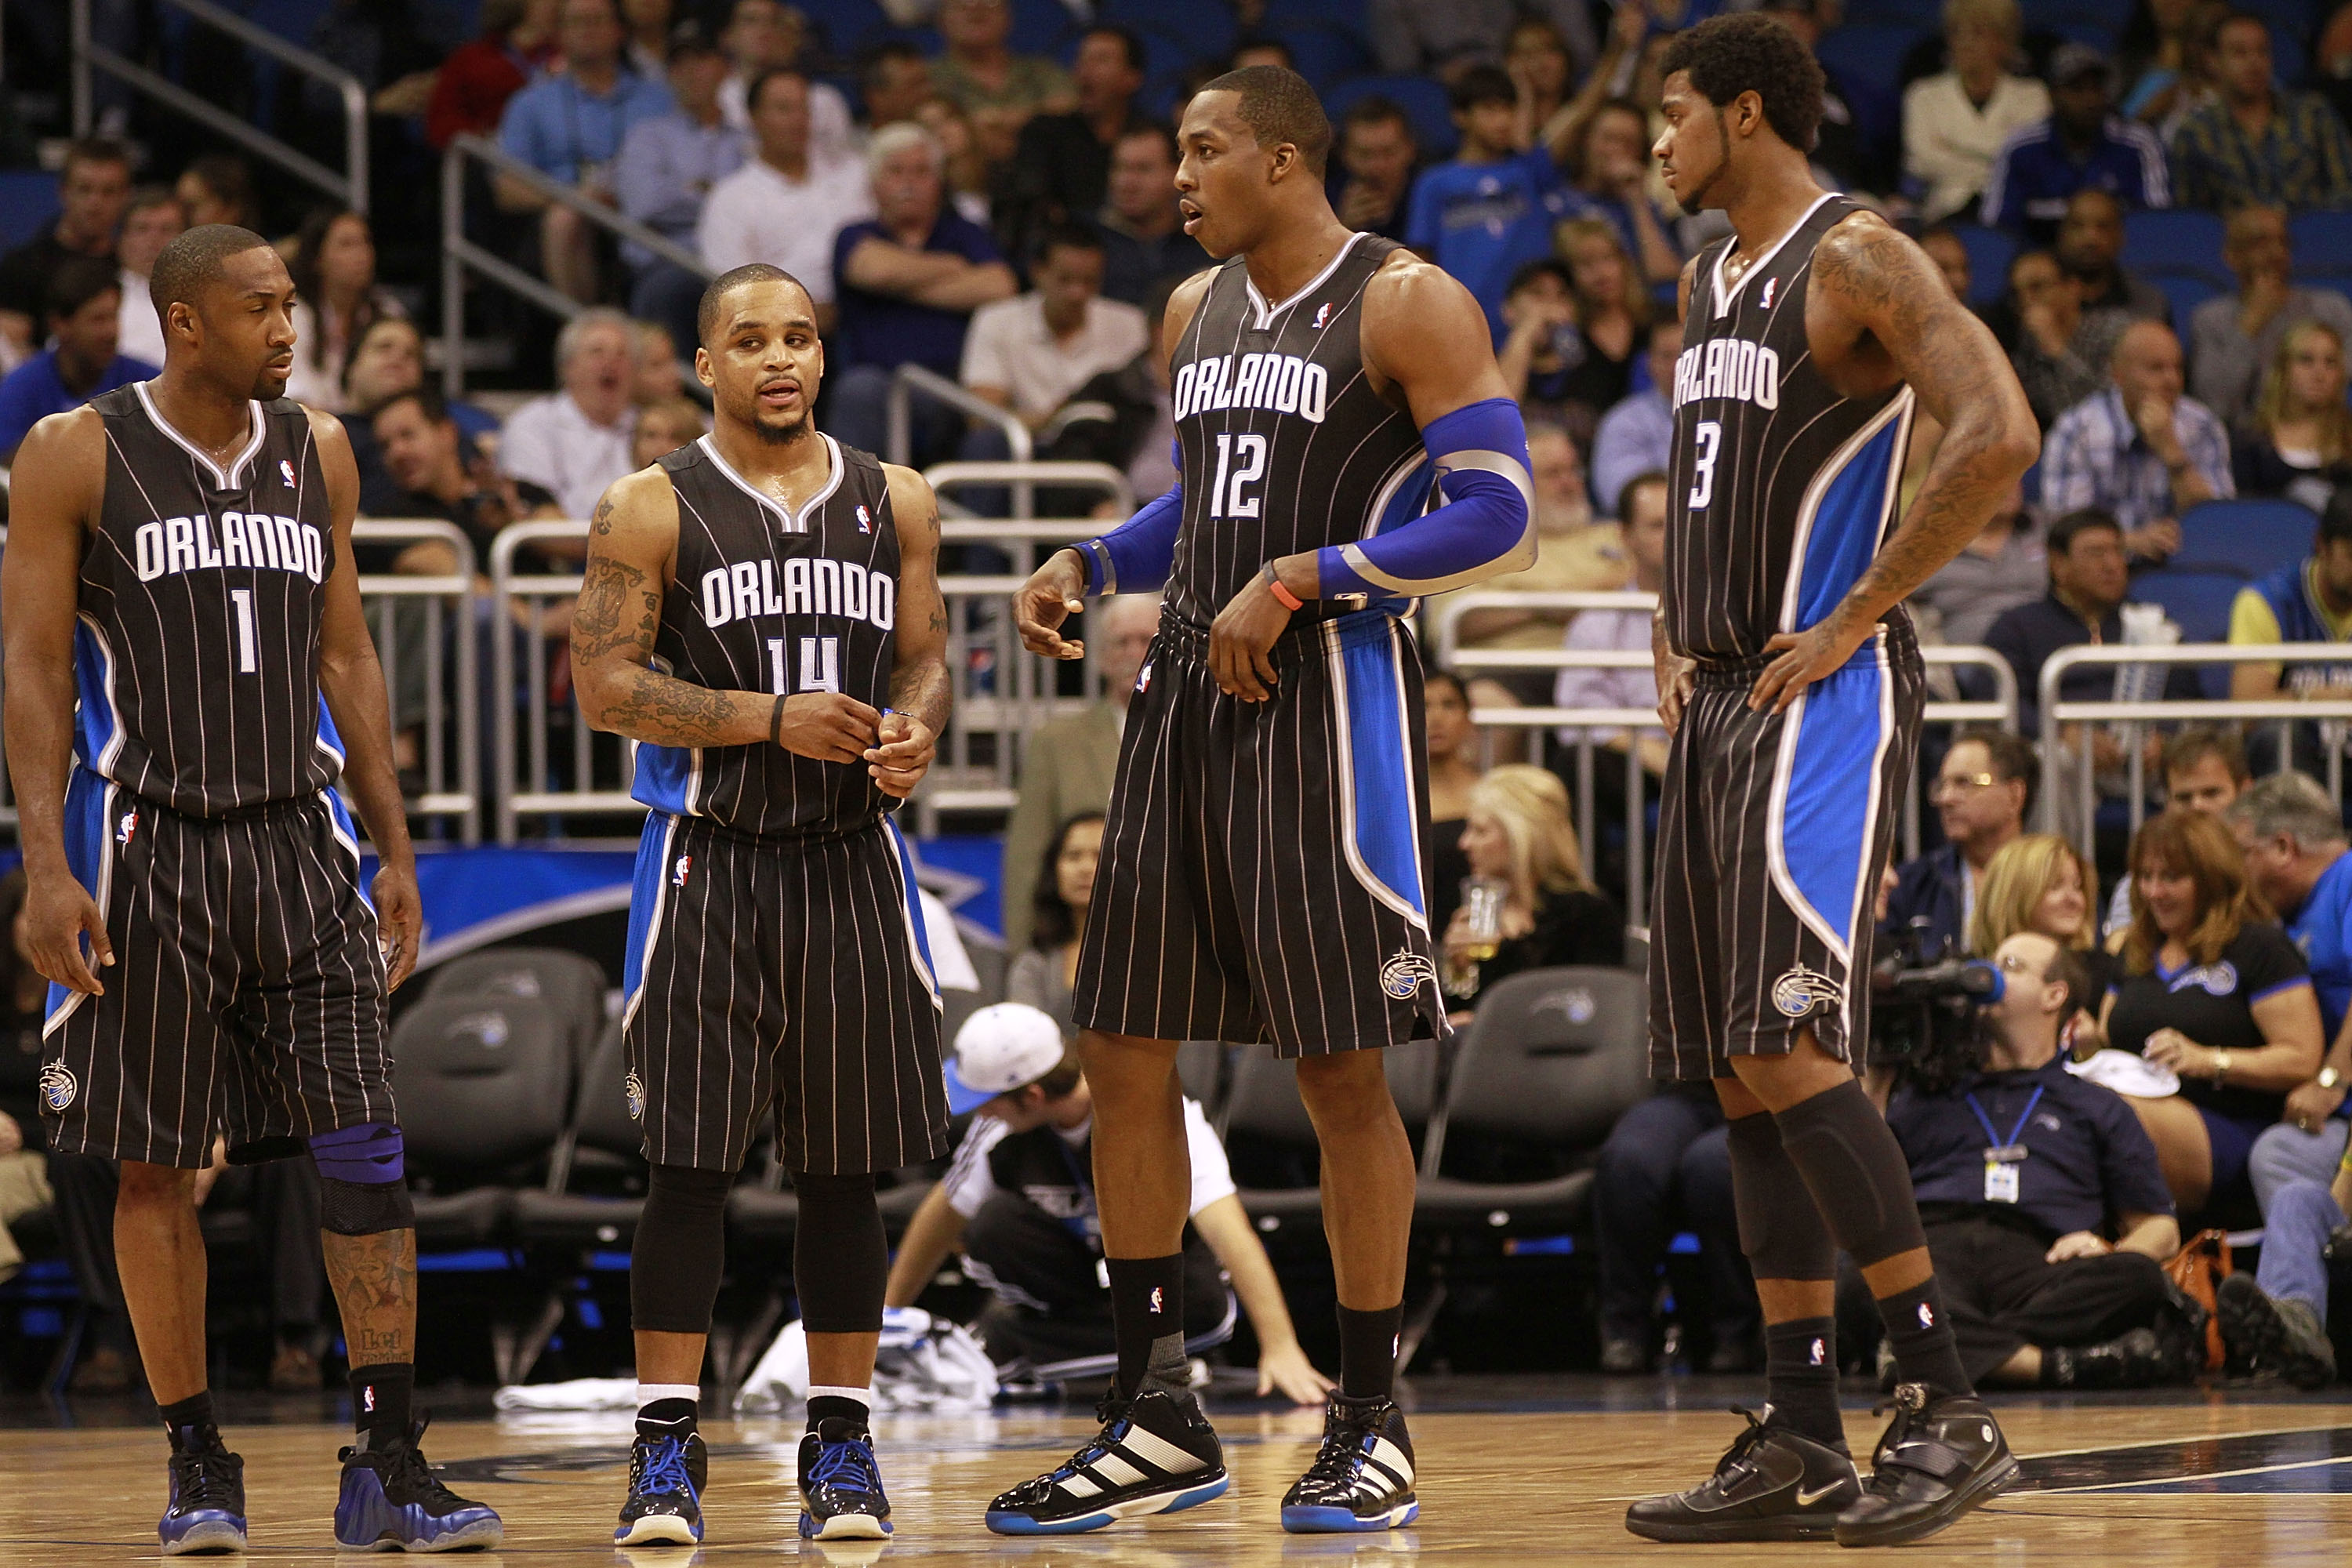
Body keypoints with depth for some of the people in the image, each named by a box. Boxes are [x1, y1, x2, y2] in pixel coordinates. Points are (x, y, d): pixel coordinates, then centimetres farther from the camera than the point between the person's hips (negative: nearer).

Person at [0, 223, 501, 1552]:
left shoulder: (317, 451, 10)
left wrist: (396, 851, 11)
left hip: (301, 838, 3)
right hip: (150, 845, -3)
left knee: (367, 1151, -6)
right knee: (158, 1165, 2)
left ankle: (390, 1468, -5)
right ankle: (197, 1464, 13)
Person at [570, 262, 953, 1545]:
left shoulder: (896, 504, 9)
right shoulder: (651, 510, -2)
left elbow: (927, 658, 12)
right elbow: (603, 684, -8)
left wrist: (916, 733, -11)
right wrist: (775, 720, -17)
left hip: (851, 862, 3)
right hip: (708, 861, -3)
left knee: (842, 1171, 6)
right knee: (689, 1162, -6)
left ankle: (841, 1445, 13)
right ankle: (665, 1451, -2)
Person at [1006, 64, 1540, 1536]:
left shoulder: (1409, 306, -9)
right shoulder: (1200, 310, 15)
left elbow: (1502, 520, -15)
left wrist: (1302, 579, -19)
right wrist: (1088, 565, 10)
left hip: (1328, 700, -8)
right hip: (1188, 699, 8)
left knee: (1343, 1071, -4)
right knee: (1123, 1054, 5)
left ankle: (1374, 1421, 7)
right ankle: (1159, 1421, 12)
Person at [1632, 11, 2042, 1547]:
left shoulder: (1859, 262, -11)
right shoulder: (1710, 282, 17)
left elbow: (1999, 437, -23)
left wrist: (1855, 617, -20)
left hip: (1825, 697, -9)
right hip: (1720, 701, 10)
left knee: (1790, 1049, -17)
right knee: (1742, 1074, 6)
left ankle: (1950, 1408, -15)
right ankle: (1803, 1445, 9)